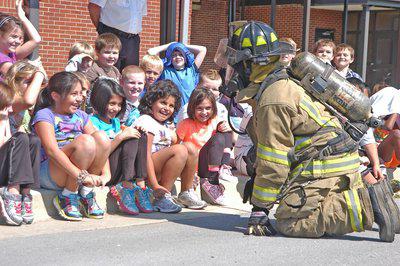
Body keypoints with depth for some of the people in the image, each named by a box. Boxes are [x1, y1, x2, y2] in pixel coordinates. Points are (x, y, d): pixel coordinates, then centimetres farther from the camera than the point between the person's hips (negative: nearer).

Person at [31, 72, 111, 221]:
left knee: (101, 136, -18)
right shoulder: (44, 115, -5)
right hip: (48, 175, -6)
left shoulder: (81, 116, 14)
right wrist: (81, 175, -30)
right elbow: (52, 150, -20)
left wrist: (106, 174, -14)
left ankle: (86, 192, -7)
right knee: (85, 140, -29)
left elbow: (102, 147, 4)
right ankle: (67, 197, -14)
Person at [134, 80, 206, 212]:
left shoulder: (164, 126, 20)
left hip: (160, 169, 9)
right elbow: (146, 154, -19)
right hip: (143, 171, -9)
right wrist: (155, 185, -26)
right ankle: (162, 198, -25)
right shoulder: (146, 121, -10)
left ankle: (186, 193, 5)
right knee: (180, 150, -25)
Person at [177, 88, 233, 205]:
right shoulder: (186, 124, -6)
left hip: (212, 164, 5)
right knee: (218, 138, -25)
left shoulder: (214, 122, 8)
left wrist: (228, 129, -12)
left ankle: (223, 170, -15)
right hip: (193, 167, -5)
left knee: (225, 132, -6)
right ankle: (211, 182, -26)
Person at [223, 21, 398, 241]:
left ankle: (366, 206, -17)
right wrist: (257, 176, 25)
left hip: (324, 165, -10)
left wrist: (259, 209, -12)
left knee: (289, 222, -16)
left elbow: (273, 162, -18)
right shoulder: (280, 84, 15)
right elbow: (266, 145, 22)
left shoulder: (272, 101, -18)